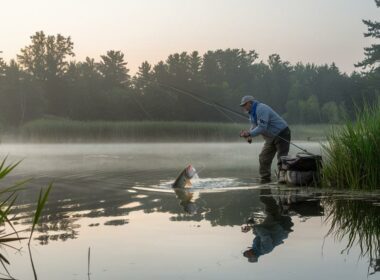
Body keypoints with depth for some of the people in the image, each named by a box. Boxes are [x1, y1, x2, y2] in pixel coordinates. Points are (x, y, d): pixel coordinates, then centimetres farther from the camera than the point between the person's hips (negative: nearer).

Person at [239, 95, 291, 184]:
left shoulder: (261, 109, -25)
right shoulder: (253, 112, 8)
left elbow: (262, 127, -32)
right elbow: (255, 126, 12)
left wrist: (250, 133, -30)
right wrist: (249, 135, -7)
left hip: (281, 134, -10)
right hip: (271, 137, 10)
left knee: (282, 157, -14)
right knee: (264, 158, 6)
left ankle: (282, 176, -20)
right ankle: (264, 178, 11)